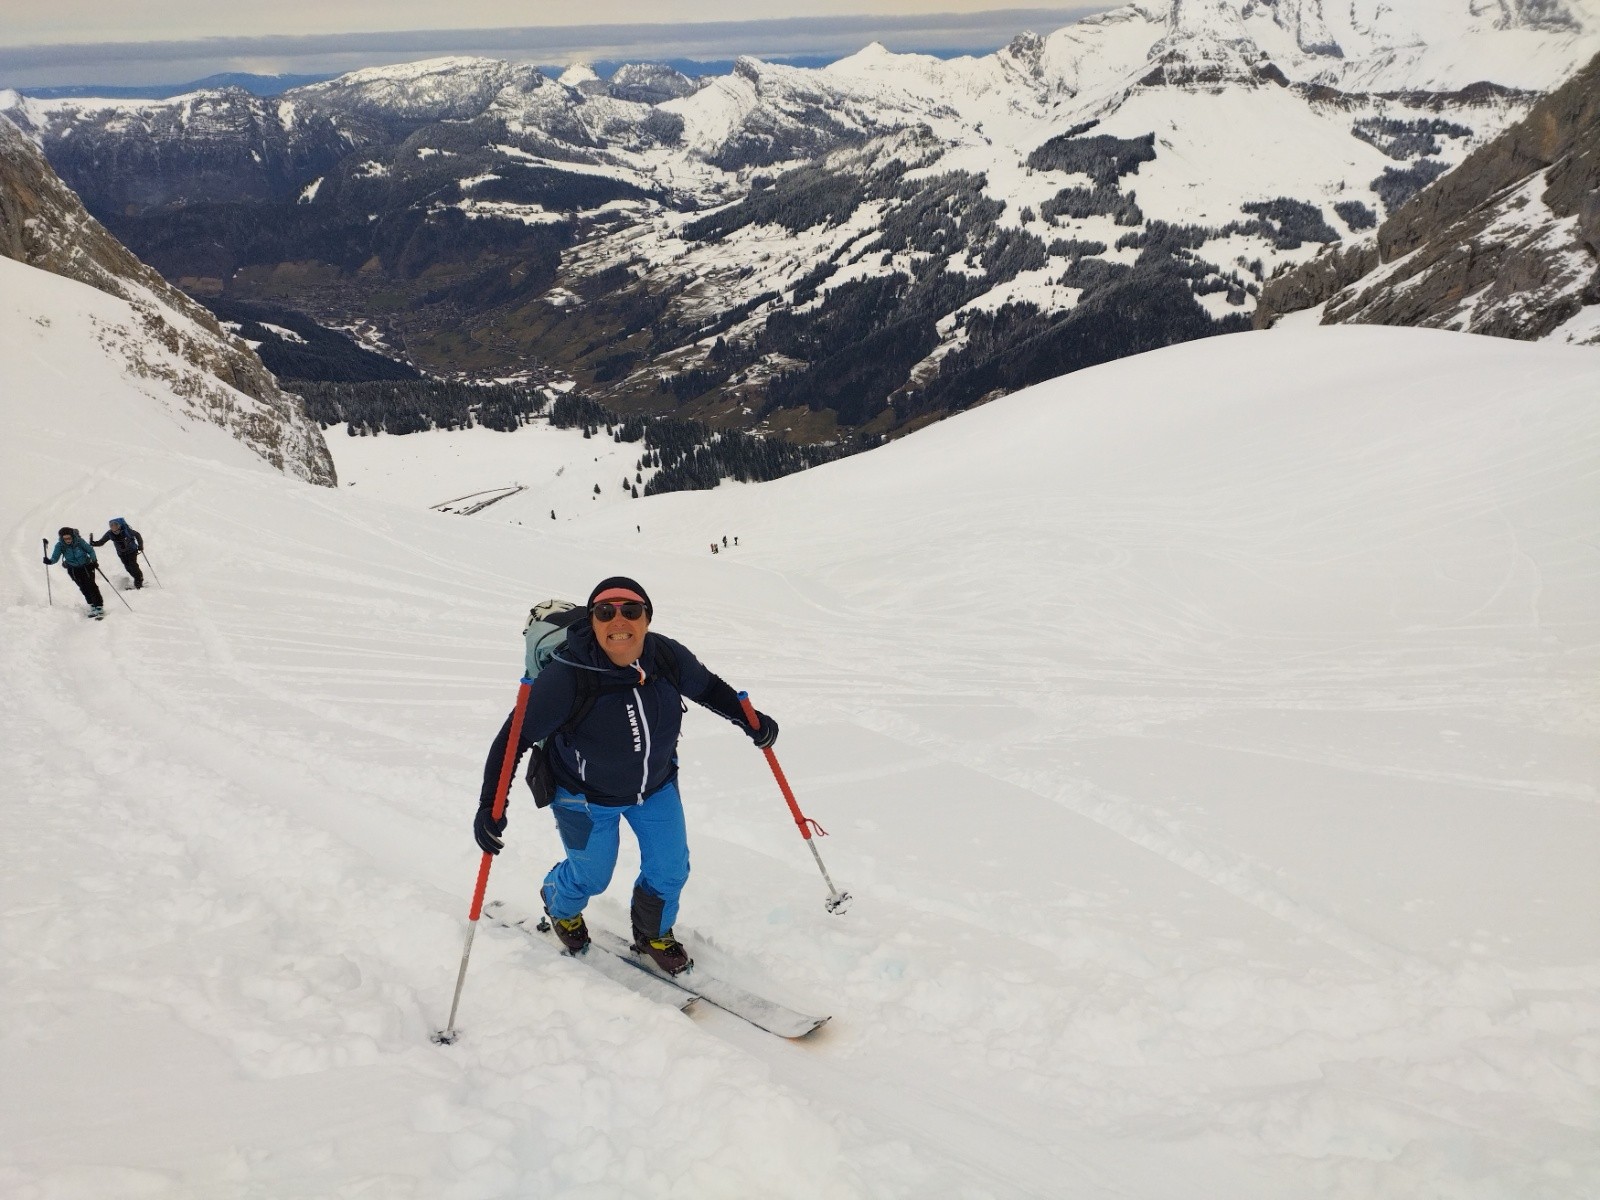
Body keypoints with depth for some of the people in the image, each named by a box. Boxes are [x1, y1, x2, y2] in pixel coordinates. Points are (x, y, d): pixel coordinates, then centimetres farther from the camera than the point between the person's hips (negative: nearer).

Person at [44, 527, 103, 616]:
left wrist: (94, 560, -21)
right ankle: (92, 606, 6)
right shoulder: (60, 545, -14)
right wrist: (49, 561, -37)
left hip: (86, 566, -2)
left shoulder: (79, 541, -19)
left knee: (91, 585, -10)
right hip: (73, 570, 2)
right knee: (83, 588, -1)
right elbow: (55, 557, -15)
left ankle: (99, 606, -7)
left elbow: (90, 550, -8)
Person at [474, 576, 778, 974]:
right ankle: (560, 905, 55)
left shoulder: (668, 657, -23)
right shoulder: (566, 678, -35)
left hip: (656, 786, 4)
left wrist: (750, 721, -1)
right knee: (592, 877, 17)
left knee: (671, 871, 14)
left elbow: (707, 686, 0)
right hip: (586, 796, -4)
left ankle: (653, 934, 47)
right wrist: (490, 805, -32)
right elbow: (515, 736, -27)